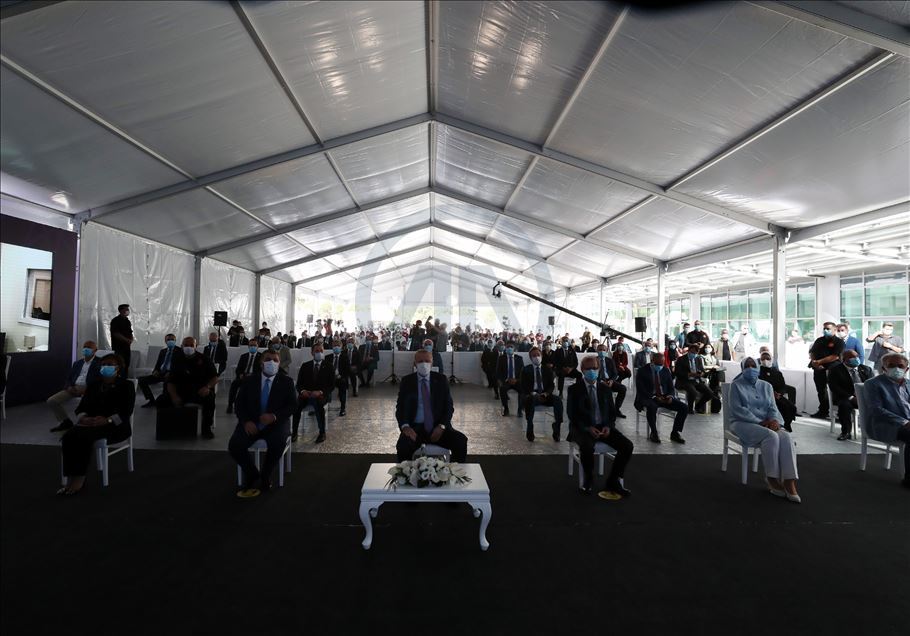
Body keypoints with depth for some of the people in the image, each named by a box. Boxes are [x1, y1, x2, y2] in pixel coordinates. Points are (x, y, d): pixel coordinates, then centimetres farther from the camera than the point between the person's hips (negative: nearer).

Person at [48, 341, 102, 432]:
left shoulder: (99, 363, 2)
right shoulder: (77, 363, 22)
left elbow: (100, 381, -8)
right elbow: (69, 378, 21)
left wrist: (85, 390, -19)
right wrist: (69, 387, -2)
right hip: (73, 388, 7)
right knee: (51, 401, -7)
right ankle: (65, 421, 12)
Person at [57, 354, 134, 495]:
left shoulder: (126, 385, 6)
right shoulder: (92, 386, 22)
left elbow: (126, 411, -6)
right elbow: (82, 407, 12)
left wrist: (107, 420, -22)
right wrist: (84, 417, -11)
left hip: (115, 426, -5)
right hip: (90, 423, 5)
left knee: (84, 436, -32)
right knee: (68, 436, -26)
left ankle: (79, 478, -24)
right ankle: (71, 478, -27)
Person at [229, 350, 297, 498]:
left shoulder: (286, 381, 2)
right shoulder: (249, 380, 8)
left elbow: (293, 405, -4)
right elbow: (240, 404, 5)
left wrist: (274, 416, -21)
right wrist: (246, 421, -14)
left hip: (276, 423, -2)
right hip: (252, 423, 2)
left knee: (278, 443, -32)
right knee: (234, 445, -23)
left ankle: (265, 477, -3)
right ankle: (251, 473, 6)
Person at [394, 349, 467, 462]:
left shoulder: (441, 379, 7)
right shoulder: (406, 381, 5)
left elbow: (449, 406, 6)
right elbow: (400, 407, 4)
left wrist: (441, 426, -12)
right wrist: (405, 426, -16)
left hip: (438, 428, 1)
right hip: (415, 427, -1)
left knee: (461, 441, -25)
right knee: (403, 446, -33)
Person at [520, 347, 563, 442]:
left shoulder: (548, 370, 15)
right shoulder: (526, 370, 9)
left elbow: (551, 385, 7)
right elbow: (523, 387, 2)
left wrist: (545, 394, -14)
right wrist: (532, 393, -18)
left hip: (545, 396, 2)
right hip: (532, 396, -2)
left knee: (558, 400, -30)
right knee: (529, 399, -39)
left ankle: (556, 430, -19)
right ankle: (529, 429, -28)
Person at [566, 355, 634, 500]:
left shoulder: (605, 389, 13)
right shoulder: (574, 389, 0)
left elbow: (612, 412, 12)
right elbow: (571, 414, -6)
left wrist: (608, 426, -8)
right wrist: (588, 428, -19)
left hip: (603, 427, 4)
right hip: (583, 428, -4)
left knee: (627, 445, -19)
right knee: (587, 447, -35)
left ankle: (613, 482, -2)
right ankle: (587, 481, -6)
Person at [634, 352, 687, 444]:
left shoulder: (666, 370, 11)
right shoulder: (642, 371, -4)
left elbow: (671, 388, 12)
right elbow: (641, 390, -11)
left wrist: (670, 396, -11)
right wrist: (654, 397, -23)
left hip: (665, 397, 5)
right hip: (649, 398, -5)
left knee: (684, 407, -17)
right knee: (652, 407, -39)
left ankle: (675, 433, -1)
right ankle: (653, 433, -18)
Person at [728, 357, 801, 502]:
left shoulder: (766, 386, 16)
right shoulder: (736, 385, 1)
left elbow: (772, 408, 7)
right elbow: (737, 409, -9)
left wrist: (774, 420, -15)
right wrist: (760, 422, -16)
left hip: (766, 424, 5)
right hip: (743, 423, -5)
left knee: (786, 437, -26)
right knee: (771, 436, -32)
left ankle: (789, 482, -30)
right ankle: (772, 480, -21)